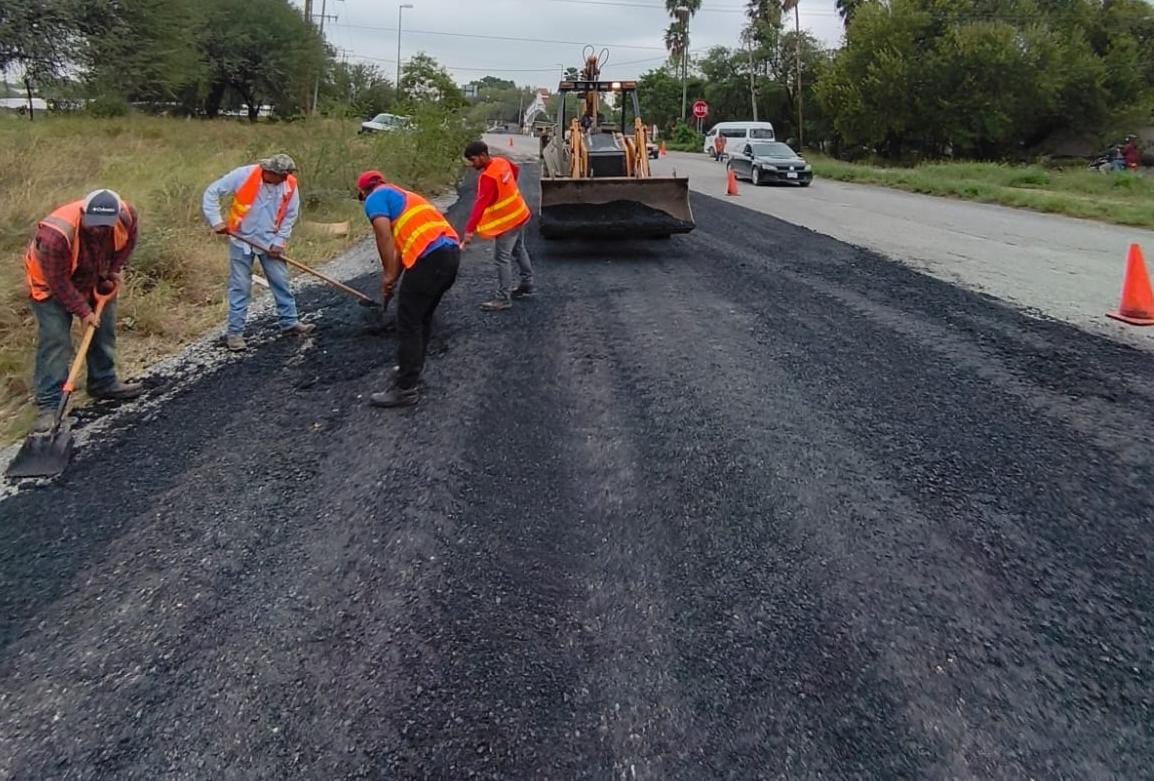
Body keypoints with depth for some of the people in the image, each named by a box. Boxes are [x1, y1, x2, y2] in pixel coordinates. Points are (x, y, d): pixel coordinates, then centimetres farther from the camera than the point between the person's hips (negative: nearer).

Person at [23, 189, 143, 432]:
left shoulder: (126, 214, -27)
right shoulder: (55, 235, -41)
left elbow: (128, 242, -2)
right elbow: (58, 282, -29)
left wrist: (113, 271, -7)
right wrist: (83, 311, -23)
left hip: (96, 280, 6)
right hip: (53, 285, -5)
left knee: (104, 332, 12)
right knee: (54, 341, -10)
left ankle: (104, 383, 30)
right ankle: (49, 405, -7)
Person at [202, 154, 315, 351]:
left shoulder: (290, 185, -11)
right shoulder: (243, 175, -20)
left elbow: (290, 215, 1)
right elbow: (212, 193, -12)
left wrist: (279, 242, -5)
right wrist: (216, 221, -18)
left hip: (269, 242, 3)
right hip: (241, 240, -3)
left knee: (281, 282, 6)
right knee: (240, 287, 1)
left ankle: (289, 322, 21)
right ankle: (235, 332, 9)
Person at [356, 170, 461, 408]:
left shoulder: (375, 198, 6)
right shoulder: (401, 195, 32)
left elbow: (384, 238, -10)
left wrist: (388, 275, -1)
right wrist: (393, 280, 33)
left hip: (430, 257, -9)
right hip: (451, 252, 9)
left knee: (408, 324, 0)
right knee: (422, 318, 23)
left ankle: (406, 389, 4)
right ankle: (412, 369, 37)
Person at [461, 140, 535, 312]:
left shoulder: (488, 177, -29)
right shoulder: (501, 162, -3)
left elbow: (480, 205, -36)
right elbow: (516, 169, 20)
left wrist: (470, 230, -39)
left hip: (507, 222, -10)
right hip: (519, 214, 10)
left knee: (501, 259, -4)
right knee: (519, 250, 23)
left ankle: (503, 299, 1)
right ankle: (527, 285, 37)